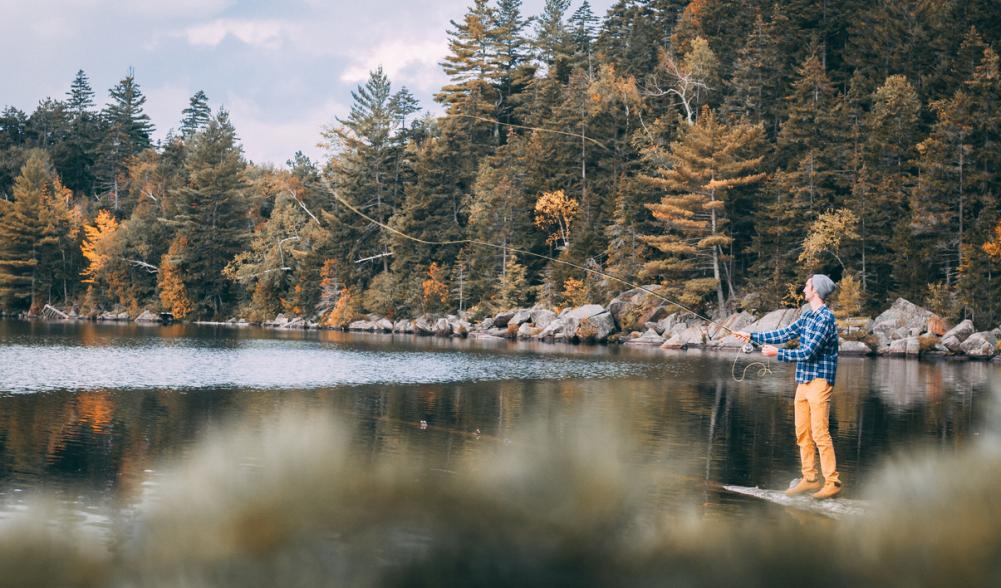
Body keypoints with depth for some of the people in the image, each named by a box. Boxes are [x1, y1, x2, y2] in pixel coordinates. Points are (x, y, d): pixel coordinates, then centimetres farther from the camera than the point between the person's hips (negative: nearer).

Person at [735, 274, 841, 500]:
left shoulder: (825, 318, -14)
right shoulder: (806, 317, 14)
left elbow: (808, 352, -18)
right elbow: (783, 334, 18)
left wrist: (777, 353, -13)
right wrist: (751, 336, 16)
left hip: (819, 382, -9)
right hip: (803, 382, 9)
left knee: (820, 433, -10)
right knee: (803, 433, 9)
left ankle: (832, 482, -7)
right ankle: (809, 479, 14)